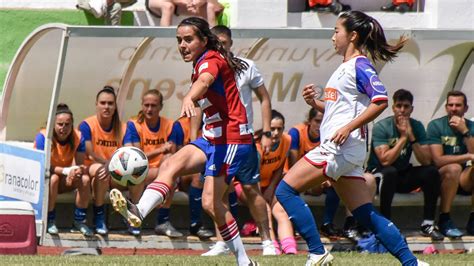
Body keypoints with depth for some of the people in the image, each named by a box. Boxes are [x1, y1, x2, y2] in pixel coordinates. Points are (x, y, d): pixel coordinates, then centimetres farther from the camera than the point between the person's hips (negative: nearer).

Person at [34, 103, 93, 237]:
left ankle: (79, 221, -13)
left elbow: (79, 165, -12)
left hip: (66, 181, 4)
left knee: (85, 179, -25)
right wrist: (67, 171, -37)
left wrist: (76, 171, -38)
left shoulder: (78, 137, -9)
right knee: (53, 178, -38)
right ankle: (49, 222, -25)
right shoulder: (43, 137, -20)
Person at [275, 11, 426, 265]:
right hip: (336, 149, 10)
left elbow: (380, 101, -21)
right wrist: (314, 103, 11)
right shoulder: (345, 67, 20)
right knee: (366, 214, 6)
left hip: (340, 147, -10)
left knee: (285, 190, -11)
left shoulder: (360, 65, -9)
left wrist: (349, 127, -25)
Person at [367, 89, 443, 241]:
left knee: (432, 172, -19)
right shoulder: (381, 127, -16)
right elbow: (385, 160, -28)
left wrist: (412, 137, -23)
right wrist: (403, 137, -25)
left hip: (403, 176, 4)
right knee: (390, 172, -37)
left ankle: (428, 224, -15)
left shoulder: (416, 126, -3)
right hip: (379, 174, -4)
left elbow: (426, 161, -13)